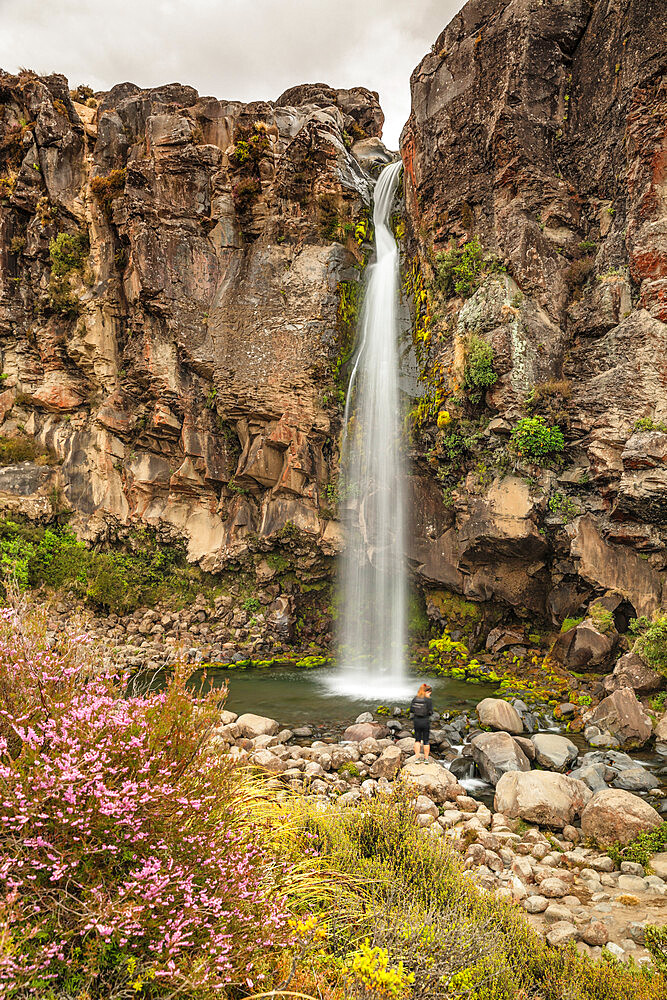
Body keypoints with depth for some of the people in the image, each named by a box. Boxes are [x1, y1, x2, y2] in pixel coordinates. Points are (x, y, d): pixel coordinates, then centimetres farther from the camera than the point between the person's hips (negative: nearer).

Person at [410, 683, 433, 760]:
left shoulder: (415, 699, 0)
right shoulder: (428, 700, -12)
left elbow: (411, 710, 2)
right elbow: (430, 712, -11)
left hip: (416, 721, 3)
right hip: (425, 721, -3)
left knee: (417, 739, 14)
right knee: (426, 740, 9)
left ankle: (417, 757, 9)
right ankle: (426, 758, 14)